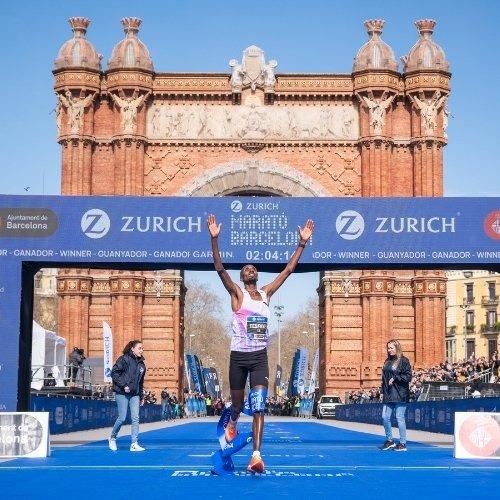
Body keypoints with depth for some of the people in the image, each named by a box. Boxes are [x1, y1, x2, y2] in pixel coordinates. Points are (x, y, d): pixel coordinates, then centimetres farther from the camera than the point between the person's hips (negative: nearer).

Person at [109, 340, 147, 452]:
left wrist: (142, 396, 18)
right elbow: (114, 373, -12)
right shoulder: (124, 359, -8)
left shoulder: (141, 364, 13)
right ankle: (112, 438, 21)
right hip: (122, 394, -6)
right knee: (122, 418, -3)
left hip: (135, 395, 6)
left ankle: (134, 444, -1)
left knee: (135, 418, -2)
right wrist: (124, 385, -17)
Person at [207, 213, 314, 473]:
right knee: (237, 402, 12)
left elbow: (288, 269, 9)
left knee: (259, 405, -11)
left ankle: (256, 455, -16)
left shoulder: (266, 293, 8)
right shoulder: (237, 293, -3)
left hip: (260, 357, 2)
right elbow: (220, 269, -17)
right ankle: (232, 424, 48)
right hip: (239, 356, -2)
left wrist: (302, 244, 3)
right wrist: (214, 239, -28)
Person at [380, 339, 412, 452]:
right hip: (388, 395, 7)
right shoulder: (387, 362, 16)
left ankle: (403, 444, 5)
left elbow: (408, 377, -11)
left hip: (400, 395, -7)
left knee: (400, 418, -4)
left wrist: (395, 378, -14)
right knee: (385, 417, 4)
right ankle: (389, 440, 20)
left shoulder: (403, 361, -5)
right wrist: (383, 392, 14)